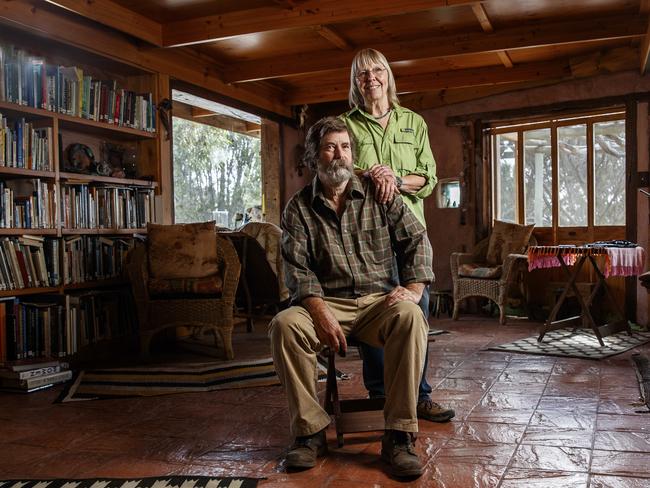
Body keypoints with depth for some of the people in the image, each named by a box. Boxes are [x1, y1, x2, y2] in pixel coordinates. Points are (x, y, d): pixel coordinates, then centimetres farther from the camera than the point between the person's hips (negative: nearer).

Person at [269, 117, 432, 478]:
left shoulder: (379, 195, 9)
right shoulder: (299, 208, 6)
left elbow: (417, 241, 6)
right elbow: (297, 269, -4)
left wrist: (413, 288, -11)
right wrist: (321, 313, -21)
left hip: (378, 301, 0)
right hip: (326, 303, 0)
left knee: (410, 317, -33)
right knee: (284, 324, -30)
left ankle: (398, 436, -27)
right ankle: (310, 431, -17)